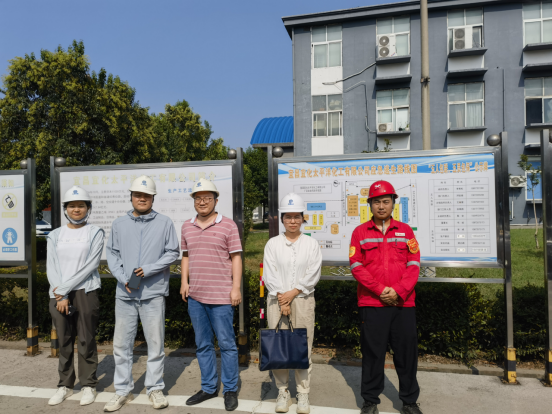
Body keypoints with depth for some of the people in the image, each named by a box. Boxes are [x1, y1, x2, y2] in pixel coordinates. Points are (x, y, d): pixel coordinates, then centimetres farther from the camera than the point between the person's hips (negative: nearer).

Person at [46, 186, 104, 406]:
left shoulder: (95, 233, 0)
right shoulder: (55, 235, 10)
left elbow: (90, 265, -9)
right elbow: (51, 267, 3)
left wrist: (64, 288, -12)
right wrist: (60, 296, -8)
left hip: (85, 293, -3)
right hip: (59, 295, 3)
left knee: (86, 342, 3)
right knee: (64, 342, 10)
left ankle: (88, 385, 17)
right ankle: (65, 385, 25)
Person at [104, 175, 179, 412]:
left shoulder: (164, 223, 1)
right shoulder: (119, 224, 8)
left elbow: (172, 253, -1)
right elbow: (112, 254, 7)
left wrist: (148, 270, -12)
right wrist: (123, 278, -7)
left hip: (153, 292, -2)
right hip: (125, 293, 2)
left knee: (155, 343, 6)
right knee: (121, 343, 9)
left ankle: (155, 388, 22)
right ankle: (123, 390, 24)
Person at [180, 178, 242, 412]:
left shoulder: (228, 225, -4)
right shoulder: (187, 226, 9)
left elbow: (236, 258, -5)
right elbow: (185, 256, 16)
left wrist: (236, 287, -10)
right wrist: (184, 282, 6)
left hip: (220, 296, -5)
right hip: (195, 296, 5)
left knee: (226, 344, 5)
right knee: (203, 345, 15)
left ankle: (230, 390, 20)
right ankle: (208, 388, 30)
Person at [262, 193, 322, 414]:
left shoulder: (311, 244, 4)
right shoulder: (273, 244, 5)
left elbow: (313, 274, -4)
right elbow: (269, 275, -2)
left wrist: (293, 293, -12)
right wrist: (282, 300, -9)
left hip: (303, 300, 0)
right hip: (277, 301, 1)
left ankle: (303, 395, 16)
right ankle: (282, 392, 20)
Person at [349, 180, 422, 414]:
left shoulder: (405, 231, 8)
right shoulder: (360, 232, 4)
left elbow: (413, 265, 2)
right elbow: (356, 266, -3)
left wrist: (398, 291, -11)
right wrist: (380, 290, -12)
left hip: (403, 303, 2)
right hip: (371, 303, -1)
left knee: (406, 352, 9)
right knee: (372, 353, 6)